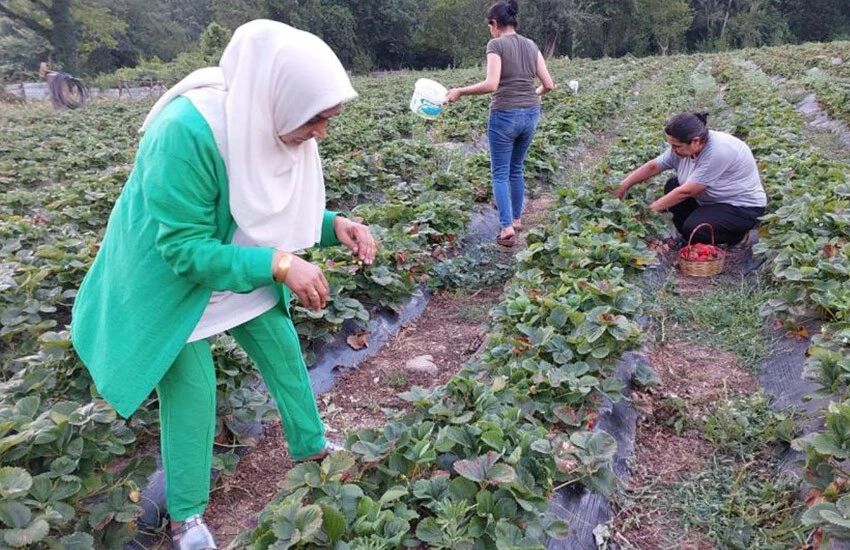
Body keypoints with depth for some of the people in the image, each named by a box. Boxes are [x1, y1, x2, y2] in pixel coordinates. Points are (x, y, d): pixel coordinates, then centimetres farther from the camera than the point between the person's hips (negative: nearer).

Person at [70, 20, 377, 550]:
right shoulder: (187, 133, -38)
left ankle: (312, 446, 37)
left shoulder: (278, 123, -15)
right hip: (170, 276, -6)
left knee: (284, 348, 12)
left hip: (242, 267, 7)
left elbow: (284, 209, -1)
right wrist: (278, 265, -40)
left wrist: (334, 225, -20)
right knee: (191, 384, -1)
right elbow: (184, 248, -33)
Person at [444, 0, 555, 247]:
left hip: (505, 115, -6)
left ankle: (507, 228, -6)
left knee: (500, 173, 3)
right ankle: (516, 219, 28)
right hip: (530, 114, 6)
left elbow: (491, 85, -20)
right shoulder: (531, 45, 10)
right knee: (516, 169, 21)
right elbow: (549, 84, 7)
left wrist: (460, 92, -10)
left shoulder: (496, 44, -8)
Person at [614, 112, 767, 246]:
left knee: (693, 229, -26)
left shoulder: (718, 152, -33)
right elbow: (653, 166, -4)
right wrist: (623, 186, -10)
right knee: (672, 186, -1)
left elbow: (686, 192, -30)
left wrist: (652, 209, -22)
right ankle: (689, 238, 6)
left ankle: (738, 235, 1)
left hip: (744, 207, -8)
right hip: (715, 199, 8)